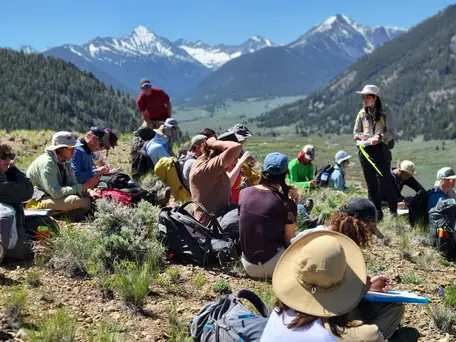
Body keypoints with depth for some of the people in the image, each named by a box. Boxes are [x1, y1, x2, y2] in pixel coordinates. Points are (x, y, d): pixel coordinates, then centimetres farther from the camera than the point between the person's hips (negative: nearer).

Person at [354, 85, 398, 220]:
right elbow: (355, 132, 18)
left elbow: (391, 133, -5)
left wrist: (380, 137, -23)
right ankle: (377, 213, 16)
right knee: (371, 184, 8)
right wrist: (361, 136, -5)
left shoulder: (385, 112, -2)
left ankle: (394, 211, 0)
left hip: (381, 149, -4)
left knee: (385, 181, -10)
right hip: (365, 150, 4)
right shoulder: (361, 113, 10)